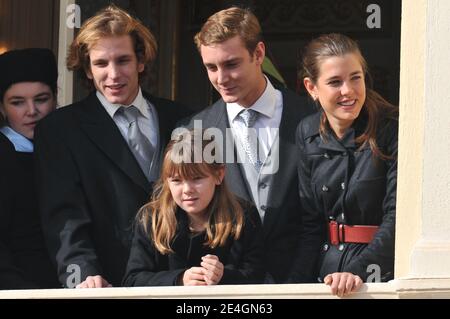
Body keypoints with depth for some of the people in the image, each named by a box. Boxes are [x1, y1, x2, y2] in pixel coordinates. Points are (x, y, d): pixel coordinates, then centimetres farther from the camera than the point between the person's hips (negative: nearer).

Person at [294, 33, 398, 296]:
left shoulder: (392, 129, -11)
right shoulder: (307, 134, 4)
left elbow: (397, 214, -16)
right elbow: (311, 218, 9)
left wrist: (358, 270, -26)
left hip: (385, 266, -4)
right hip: (329, 269, 4)